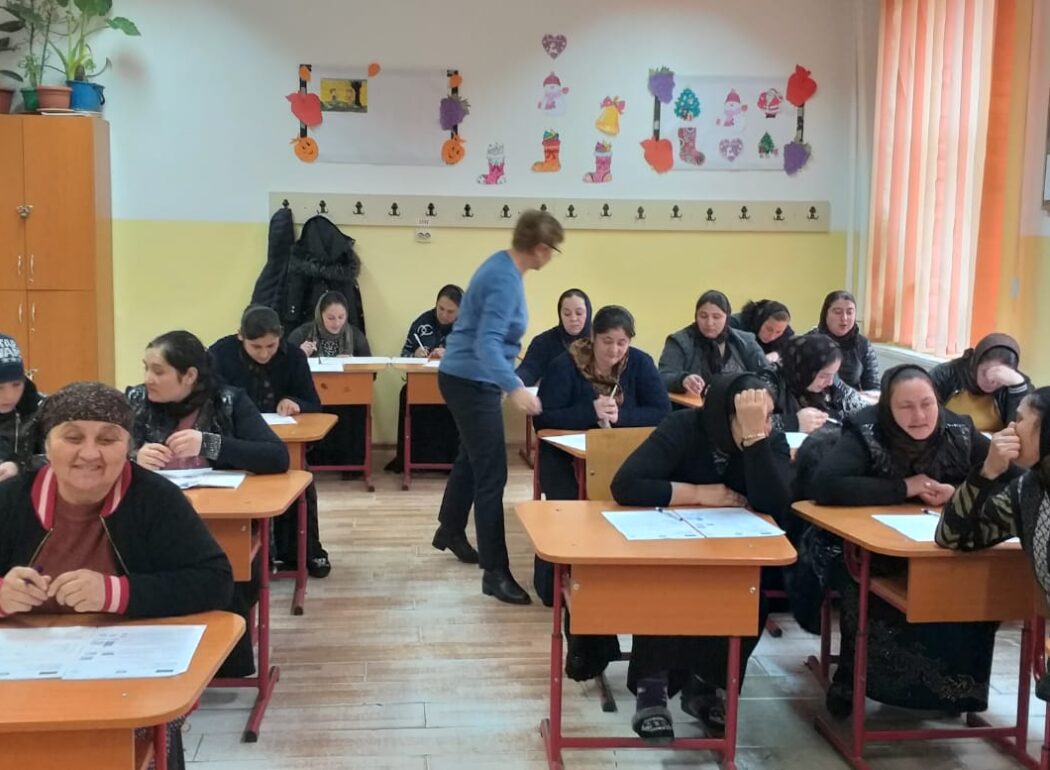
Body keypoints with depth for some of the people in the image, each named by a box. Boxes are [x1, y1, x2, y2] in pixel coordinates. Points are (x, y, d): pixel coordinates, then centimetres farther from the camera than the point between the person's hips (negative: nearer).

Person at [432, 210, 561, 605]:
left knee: (472, 457, 26)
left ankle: (450, 531, 46)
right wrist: (515, 388, -49)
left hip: (468, 378, 11)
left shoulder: (503, 265, 5)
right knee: (491, 475, -9)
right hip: (472, 382, -11)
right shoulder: (506, 280, -25)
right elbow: (487, 344, -35)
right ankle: (496, 573, -6)